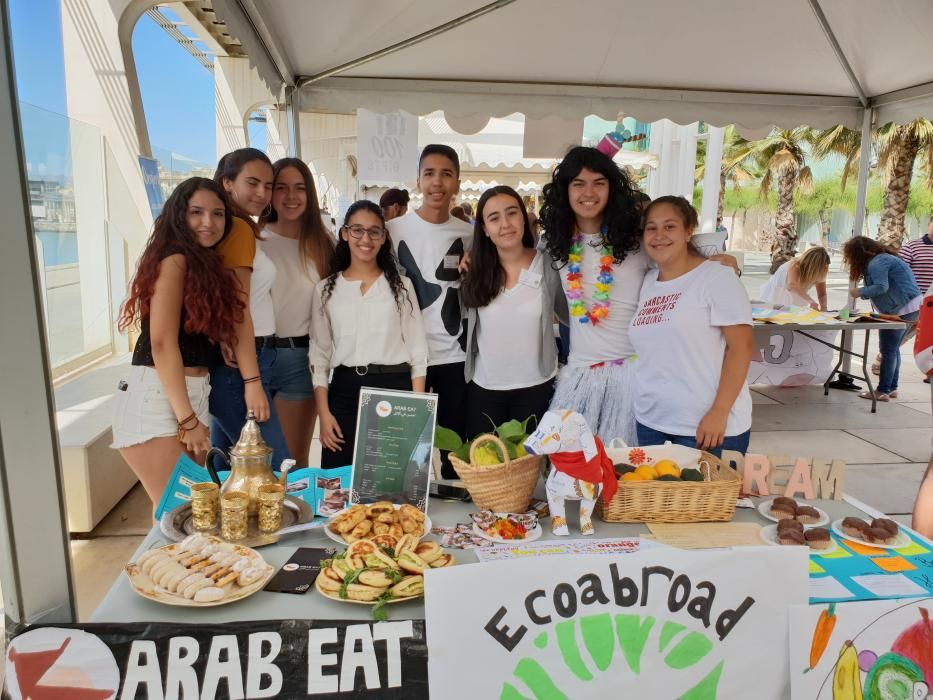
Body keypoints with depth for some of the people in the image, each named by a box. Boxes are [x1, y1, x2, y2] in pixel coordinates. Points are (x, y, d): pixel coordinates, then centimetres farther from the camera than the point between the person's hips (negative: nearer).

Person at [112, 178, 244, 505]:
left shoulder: (205, 265, 17)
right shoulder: (175, 260, -10)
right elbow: (162, 343, -16)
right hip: (158, 399, -9)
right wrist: (188, 419, -15)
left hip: (188, 395, 9)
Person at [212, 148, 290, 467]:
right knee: (278, 471, -7)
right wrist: (252, 381, -20)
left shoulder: (240, 228, 16)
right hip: (239, 365, -10)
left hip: (230, 362, 10)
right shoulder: (239, 228, -11)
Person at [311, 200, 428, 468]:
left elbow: (418, 349, 3)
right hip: (344, 391, 1)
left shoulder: (401, 285, 5)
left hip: (396, 388, -1)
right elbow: (319, 353, 6)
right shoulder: (326, 288, 7)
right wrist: (323, 412, -2)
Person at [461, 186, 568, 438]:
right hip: (484, 388, 2)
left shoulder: (549, 265, -8)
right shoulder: (475, 271, -2)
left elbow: (571, 316, 2)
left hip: (536, 387, -1)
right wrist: (457, 275, -5)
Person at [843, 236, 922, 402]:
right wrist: (862, 292, 4)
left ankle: (883, 391, -1)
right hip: (911, 307, 10)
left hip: (902, 309, -10)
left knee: (888, 350, -5)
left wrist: (860, 292, -12)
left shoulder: (876, 263, -15)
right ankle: (892, 388, 20)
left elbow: (882, 287, -23)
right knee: (893, 349, 15)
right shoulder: (881, 259, 17)